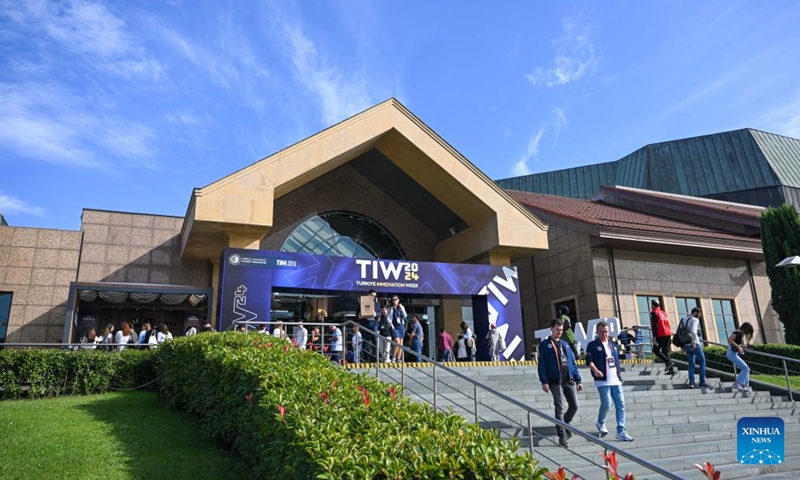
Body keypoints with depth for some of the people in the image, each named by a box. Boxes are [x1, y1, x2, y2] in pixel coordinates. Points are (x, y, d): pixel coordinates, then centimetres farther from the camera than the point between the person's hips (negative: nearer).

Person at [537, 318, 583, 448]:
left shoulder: (565, 344, 19)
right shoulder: (545, 344, 2)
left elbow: (572, 362, 18)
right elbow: (542, 364, -5)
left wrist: (578, 380, 13)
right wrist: (544, 381, -13)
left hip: (569, 380, 5)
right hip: (555, 381, -5)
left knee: (574, 406, 3)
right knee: (560, 408, -5)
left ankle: (564, 424, 31)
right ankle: (562, 437, 3)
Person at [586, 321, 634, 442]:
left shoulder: (613, 345, 19)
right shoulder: (592, 345, 0)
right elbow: (589, 360, -11)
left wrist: (619, 375, 17)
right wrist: (595, 370, -28)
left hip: (616, 381, 6)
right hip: (603, 381, -6)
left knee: (620, 405, 1)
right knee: (606, 404, -11)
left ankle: (621, 432, 5)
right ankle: (600, 423, 17)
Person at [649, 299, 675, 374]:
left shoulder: (654, 312, -7)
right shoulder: (663, 312, 17)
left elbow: (655, 325, -15)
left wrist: (654, 336, -16)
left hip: (661, 334, -8)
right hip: (668, 334, 8)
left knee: (655, 350, 2)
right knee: (665, 351, 11)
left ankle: (669, 362, -12)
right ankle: (671, 369, 7)